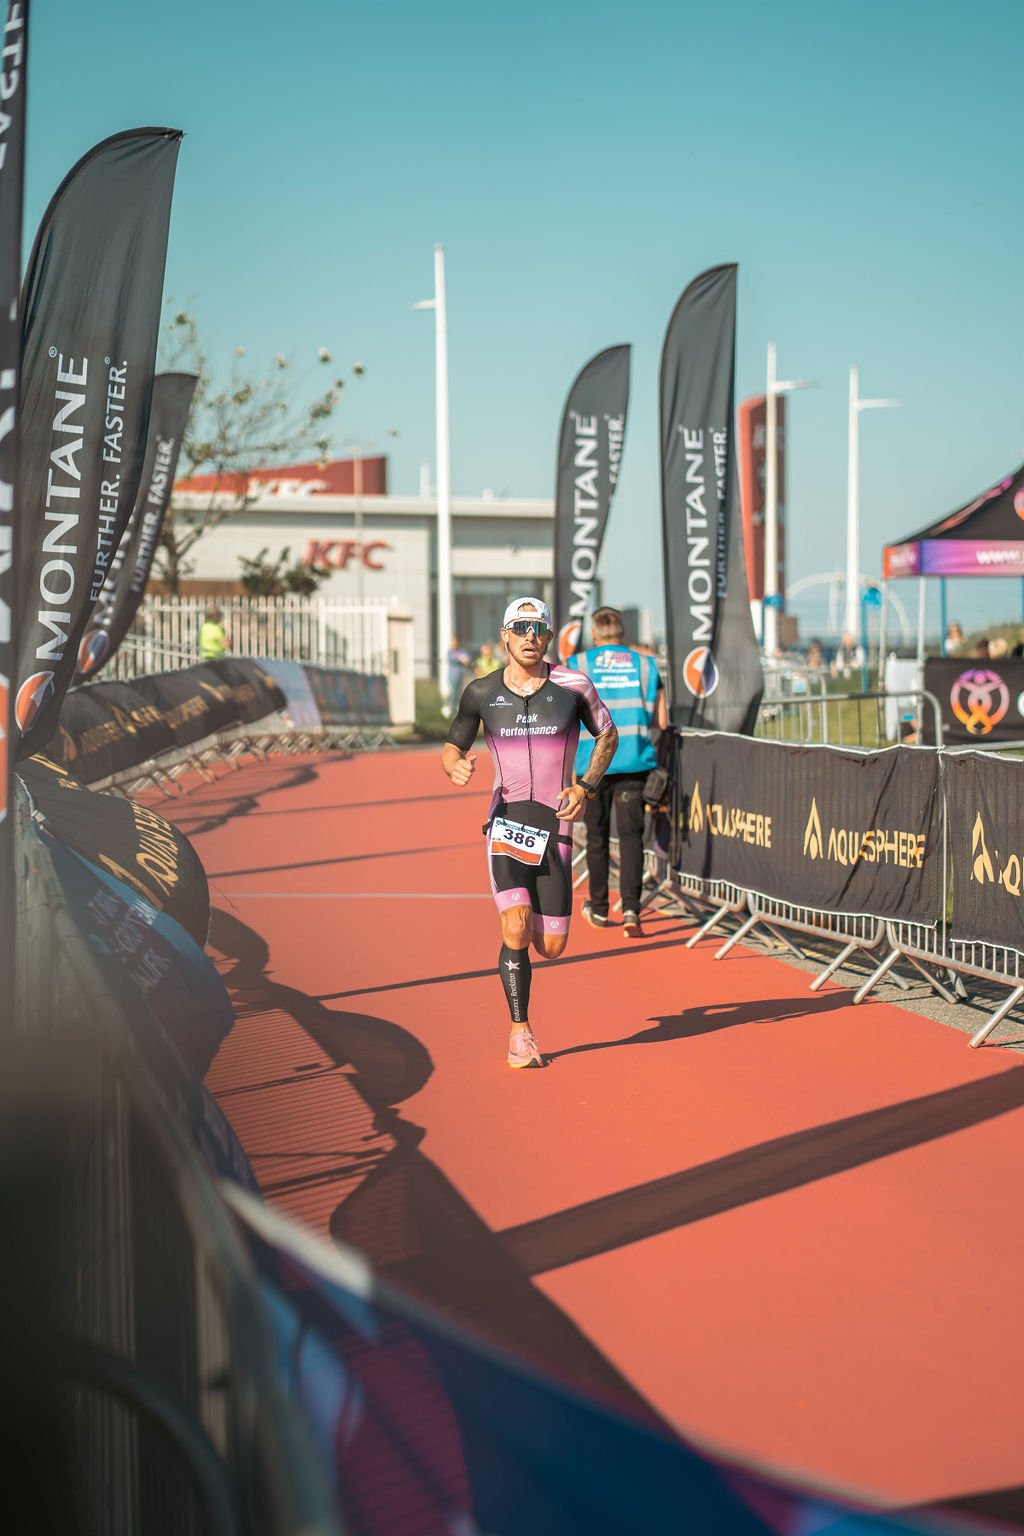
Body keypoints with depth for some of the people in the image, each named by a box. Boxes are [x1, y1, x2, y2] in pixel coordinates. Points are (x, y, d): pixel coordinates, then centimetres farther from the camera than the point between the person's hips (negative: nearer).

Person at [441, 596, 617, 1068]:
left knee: (551, 947, 2)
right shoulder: (481, 692, 1)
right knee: (515, 930, -19)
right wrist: (456, 767, -12)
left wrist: (586, 787, -1)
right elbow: (451, 747, 12)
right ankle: (520, 1034, -4)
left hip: (555, 827, 1)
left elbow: (607, 735, 13)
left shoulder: (572, 685, 0)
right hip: (506, 824, -1)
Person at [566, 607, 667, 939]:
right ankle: (630, 909, -16)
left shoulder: (577, 665, 2)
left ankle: (598, 910, 24)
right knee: (630, 835, 0)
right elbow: (661, 722, 6)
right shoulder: (645, 664, 7)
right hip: (634, 762, 0)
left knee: (597, 836, 12)